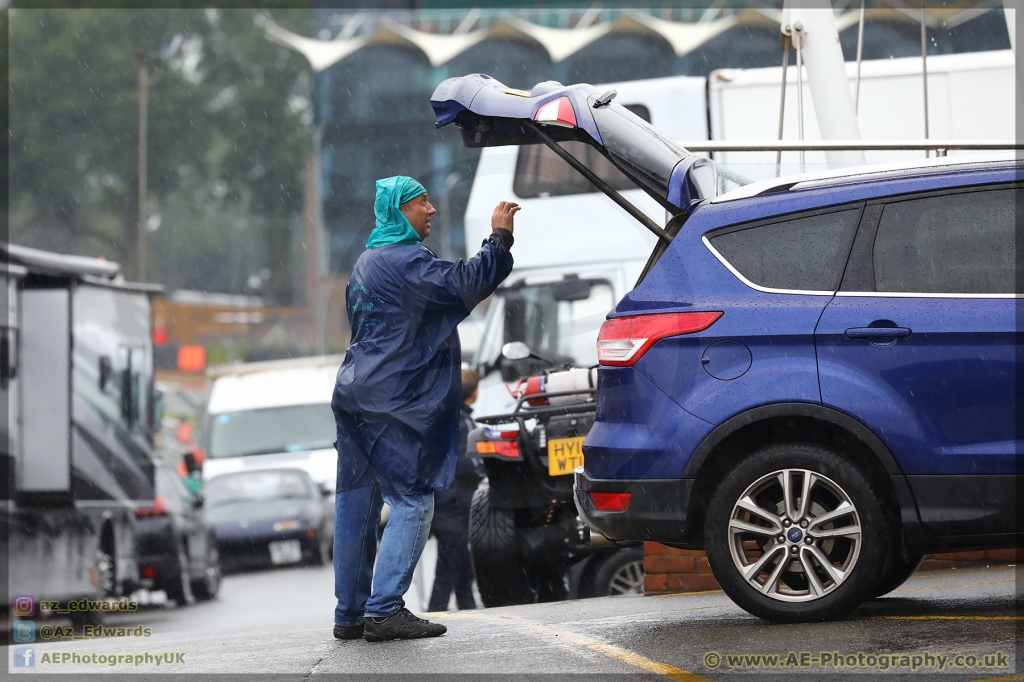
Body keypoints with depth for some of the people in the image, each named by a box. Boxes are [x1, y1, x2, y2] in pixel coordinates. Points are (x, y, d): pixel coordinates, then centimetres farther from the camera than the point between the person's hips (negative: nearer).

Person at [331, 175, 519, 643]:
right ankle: (385, 609, -13)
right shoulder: (403, 260, -12)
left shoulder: (369, 262, 21)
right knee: (412, 501, -8)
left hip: (357, 394, 10)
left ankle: (351, 612, 11)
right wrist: (500, 238, -13)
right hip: (393, 402, -10)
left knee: (357, 501, 8)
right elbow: (464, 285, -20)